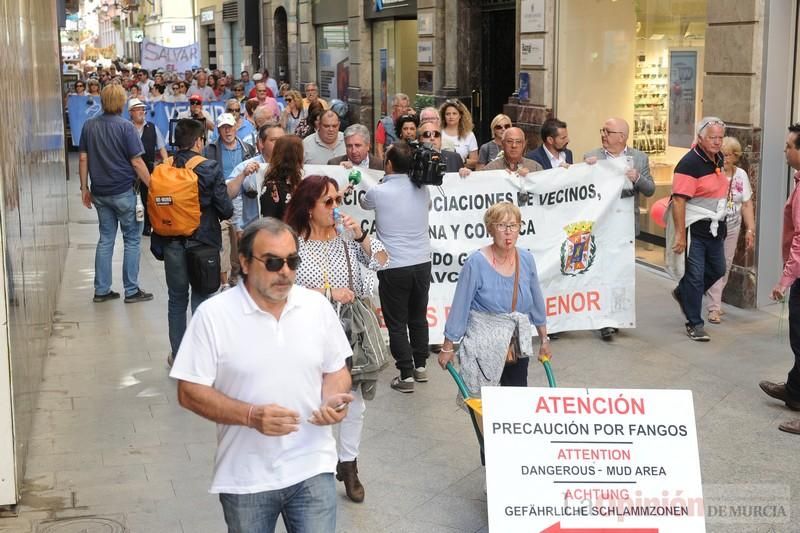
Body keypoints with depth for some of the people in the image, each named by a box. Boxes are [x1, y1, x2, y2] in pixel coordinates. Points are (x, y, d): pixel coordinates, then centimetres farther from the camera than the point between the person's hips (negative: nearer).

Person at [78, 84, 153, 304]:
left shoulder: (89, 125, 3)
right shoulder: (125, 127, -12)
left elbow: (83, 159, 6)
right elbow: (137, 162, -14)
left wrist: (84, 188, 13)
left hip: (100, 193, 5)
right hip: (123, 191, -5)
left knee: (106, 239, 12)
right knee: (132, 239, 5)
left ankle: (101, 290, 14)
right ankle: (131, 290, 6)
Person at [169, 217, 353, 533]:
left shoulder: (318, 306, 0)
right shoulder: (213, 315, -10)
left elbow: (336, 370, 10)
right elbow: (190, 392, -9)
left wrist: (333, 400, -12)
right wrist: (251, 415, -22)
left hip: (311, 470, 2)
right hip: (245, 479, -1)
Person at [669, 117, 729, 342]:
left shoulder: (718, 159, 8)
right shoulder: (689, 163, -18)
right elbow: (679, 200, -22)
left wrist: (721, 224, 20)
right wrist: (680, 235, -24)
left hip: (715, 228, 8)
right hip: (694, 229, -8)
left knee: (717, 270, 17)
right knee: (695, 275, -2)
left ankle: (683, 293, 39)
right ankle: (694, 324, 9)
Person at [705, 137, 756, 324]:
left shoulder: (741, 175, 5)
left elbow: (747, 204, 8)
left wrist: (750, 229, 6)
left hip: (732, 229, 5)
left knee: (725, 267, 10)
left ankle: (715, 302, 23)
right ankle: (714, 308, 1)